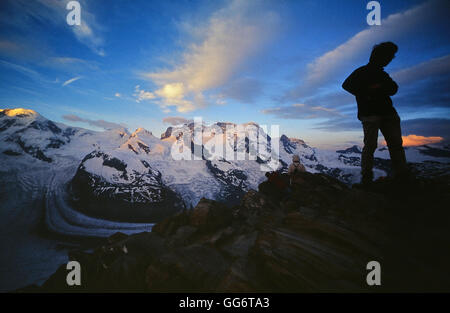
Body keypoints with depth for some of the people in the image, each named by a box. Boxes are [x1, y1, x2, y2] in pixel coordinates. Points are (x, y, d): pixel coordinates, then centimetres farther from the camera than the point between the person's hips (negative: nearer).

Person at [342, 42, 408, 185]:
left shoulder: (382, 74, 25)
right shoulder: (361, 72, 8)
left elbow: (393, 89, 12)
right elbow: (346, 85, -5)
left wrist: (379, 88, -8)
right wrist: (365, 94, -11)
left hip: (387, 113, 6)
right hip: (369, 113, -6)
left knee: (396, 143, -1)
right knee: (370, 145, -11)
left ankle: (402, 175, 1)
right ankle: (366, 177, -7)